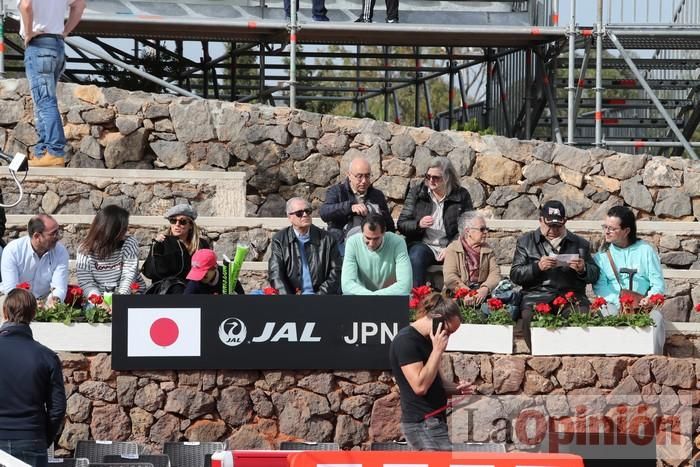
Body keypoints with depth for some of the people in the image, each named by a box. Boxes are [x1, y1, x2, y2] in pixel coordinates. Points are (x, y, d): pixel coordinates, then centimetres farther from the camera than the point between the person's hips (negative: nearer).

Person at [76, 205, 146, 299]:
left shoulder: (130, 243, -5)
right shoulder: (84, 250, -6)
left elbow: (128, 277, -15)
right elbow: (86, 283, -11)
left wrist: (121, 295, -32)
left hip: (129, 294, 0)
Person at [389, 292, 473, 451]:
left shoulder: (426, 341, 14)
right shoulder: (406, 341, -15)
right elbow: (420, 386, -22)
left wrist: (456, 388, 3)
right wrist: (437, 350, -19)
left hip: (432, 421, 10)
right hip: (423, 423, -10)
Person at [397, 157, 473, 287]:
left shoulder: (461, 196, 7)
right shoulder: (416, 193, 9)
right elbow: (402, 224, 8)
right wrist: (419, 224, -15)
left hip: (450, 247, 0)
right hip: (423, 244, 0)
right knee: (416, 257, -34)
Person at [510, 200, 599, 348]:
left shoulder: (580, 244, 21)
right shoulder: (526, 242, 17)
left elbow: (594, 275, 19)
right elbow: (515, 275, 8)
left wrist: (583, 269, -5)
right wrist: (538, 267, -9)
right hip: (537, 296, -1)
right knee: (530, 317, -34)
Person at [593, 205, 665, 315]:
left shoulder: (645, 250, 9)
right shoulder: (602, 254, 11)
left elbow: (658, 284, 6)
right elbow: (599, 286, -1)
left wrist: (649, 298, -16)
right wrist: (619, 302, -18)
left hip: (641, 305, 0)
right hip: (614, 305, 0)